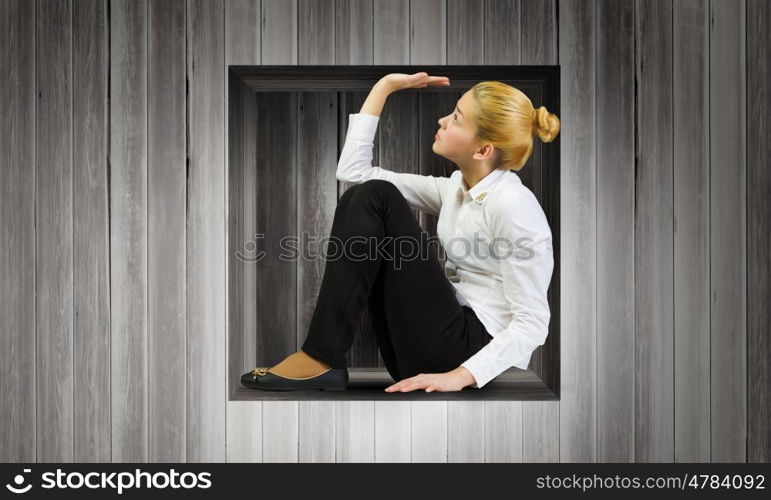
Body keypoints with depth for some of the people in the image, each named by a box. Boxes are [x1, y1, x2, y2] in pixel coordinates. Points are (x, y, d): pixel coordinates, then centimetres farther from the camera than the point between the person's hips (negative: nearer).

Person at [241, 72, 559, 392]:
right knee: (362, 196, -2)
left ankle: (323, 360, -15)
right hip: (439, 345, 8)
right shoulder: (455, 189, 9)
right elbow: (353, 172, 8)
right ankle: (322, 354, -8)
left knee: (375, 197, -15)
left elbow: (532, 324, -18)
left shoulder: (512, 204, -15)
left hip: (468, 353, -8)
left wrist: (461, 375, -28)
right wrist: (384, 87, 9)